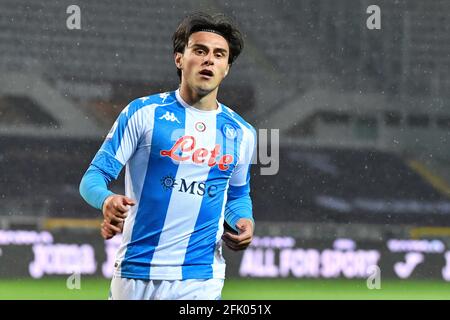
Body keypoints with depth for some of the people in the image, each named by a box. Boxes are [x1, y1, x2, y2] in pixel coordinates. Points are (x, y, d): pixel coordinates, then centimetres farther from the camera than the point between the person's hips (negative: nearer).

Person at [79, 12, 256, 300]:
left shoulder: (242, 134, 11)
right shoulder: (143, 112, 1)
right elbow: (94, 176, -2)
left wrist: (243, 221, 4)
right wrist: (107, 201, -25)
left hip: (201, 281, 2)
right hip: (135, 275, -2)